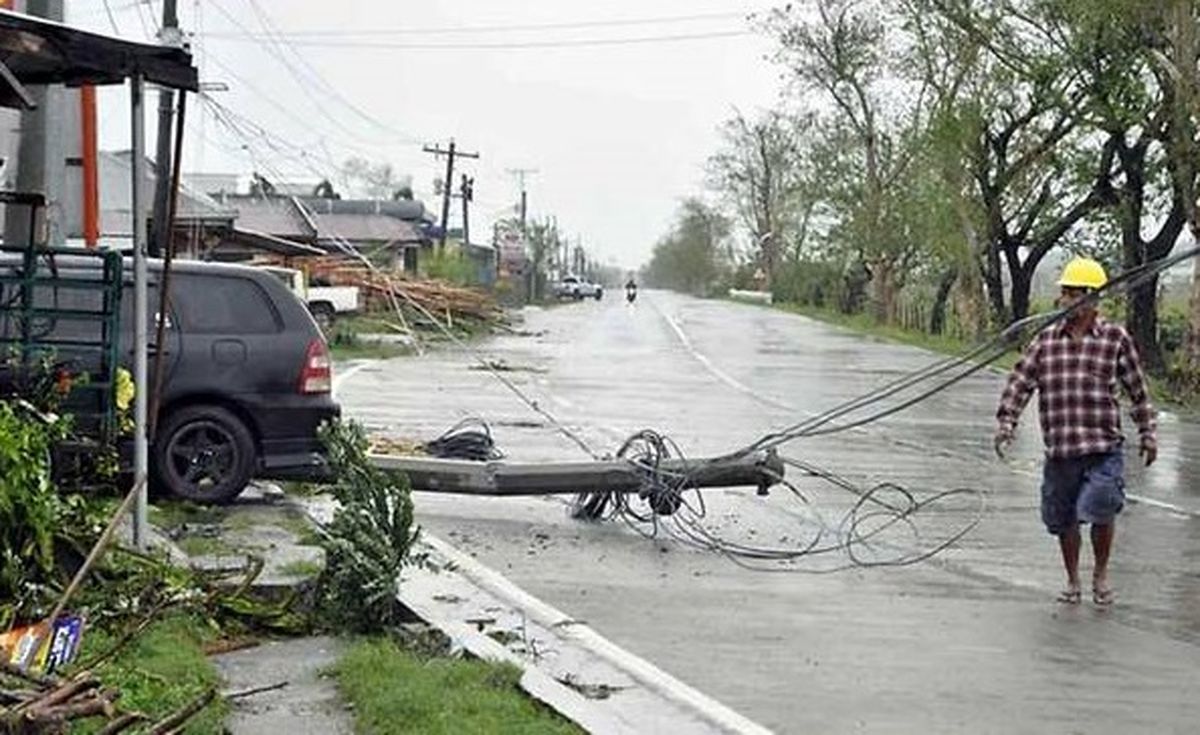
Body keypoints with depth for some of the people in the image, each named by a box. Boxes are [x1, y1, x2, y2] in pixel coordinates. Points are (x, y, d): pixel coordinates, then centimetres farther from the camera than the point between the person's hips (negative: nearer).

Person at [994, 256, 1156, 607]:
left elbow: (1137, 389, 9)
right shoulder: (1046, 339, 6)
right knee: (1063, 520, 12)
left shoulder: (1115, 338, 2)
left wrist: (1147, 433, 10)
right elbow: (1020, 381, 7)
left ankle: (1101, 574, 13)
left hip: (1103, 449, -3)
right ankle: (1072, 581, 33)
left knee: (1100, 511, -15)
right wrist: (1006, 421, -4)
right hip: (1059, 450, 3)